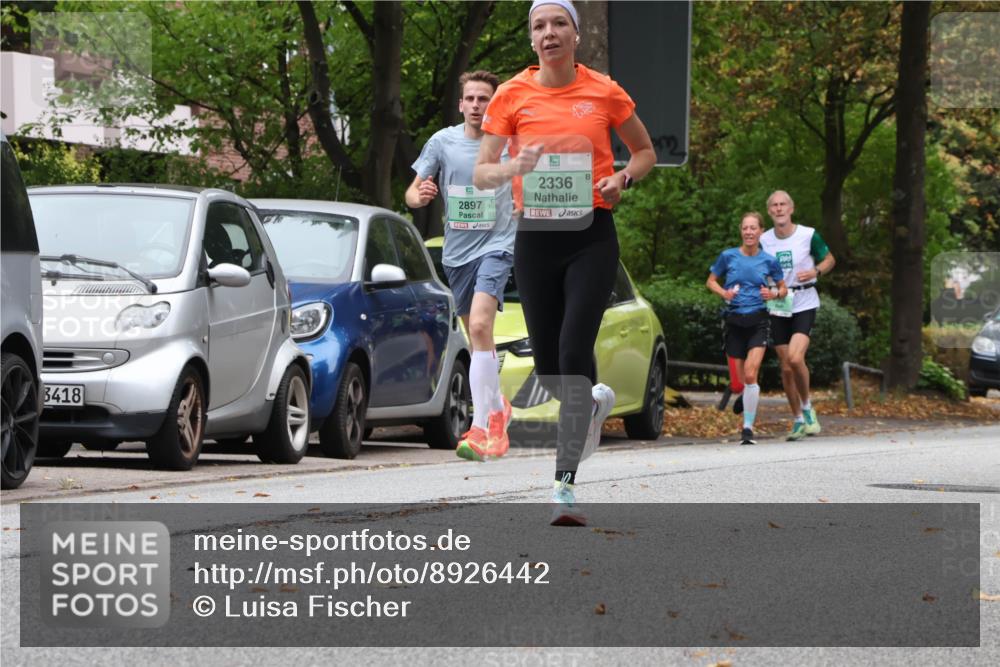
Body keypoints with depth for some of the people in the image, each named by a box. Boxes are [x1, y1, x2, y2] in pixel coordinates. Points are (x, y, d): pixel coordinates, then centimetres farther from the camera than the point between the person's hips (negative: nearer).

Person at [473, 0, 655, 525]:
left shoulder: (604, 93, 1)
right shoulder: (512, 96, 2)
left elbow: (645, 151, 14)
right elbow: (481, 173, 2)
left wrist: (622, 178, -6)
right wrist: (515, 166, -19)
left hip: (592, 236, -2)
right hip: (535, 239, 2)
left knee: (575, 353, -16)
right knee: (546, 365, 7)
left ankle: (565, 483, -16)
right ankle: (595, 403, 43)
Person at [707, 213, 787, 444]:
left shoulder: (769, 261, 1)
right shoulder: (728, 257, 1)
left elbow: (783, 289, 13)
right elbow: (710, 281, 12)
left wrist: (774, 294, -10)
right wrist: (723, 292, -8)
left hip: (758, 321, -2)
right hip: (734, 321, 2)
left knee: (750, 375, -16)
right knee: (742, 379, 5)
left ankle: (748, 428, -12)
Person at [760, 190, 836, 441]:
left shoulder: (808, 235, -5)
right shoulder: (763, 241, 3)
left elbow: (829, 259, 9)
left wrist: (815, 272, -12)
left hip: (804, 304, -3)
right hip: (778, 307, 3)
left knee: (795, 358, -22)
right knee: (786, 368, 5)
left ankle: (807, 406, 2)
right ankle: (798, 420, 19)